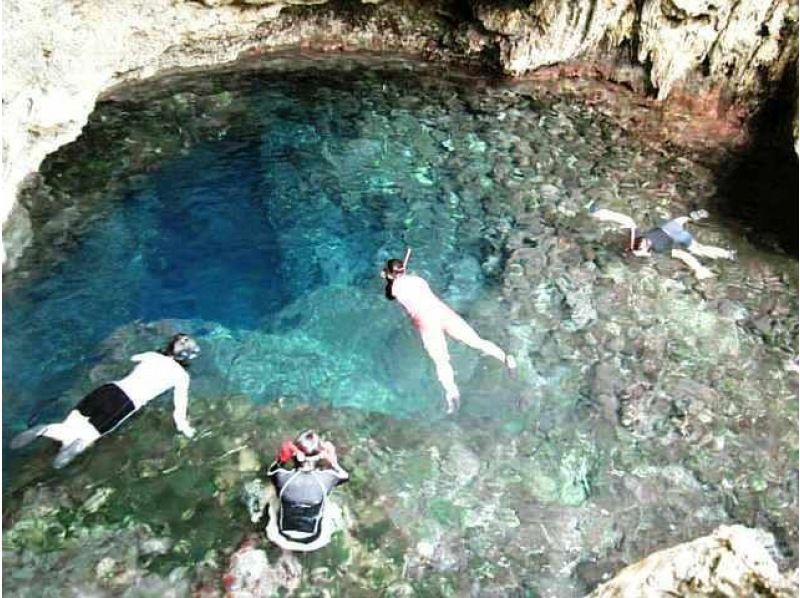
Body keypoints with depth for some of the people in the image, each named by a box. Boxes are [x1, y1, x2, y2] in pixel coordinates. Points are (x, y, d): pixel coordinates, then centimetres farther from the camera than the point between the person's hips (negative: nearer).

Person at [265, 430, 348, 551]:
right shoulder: (326, 478, -24)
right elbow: (345, 476, 0)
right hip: (314, 543, 0)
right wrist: (332, 461, -7)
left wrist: (280, 459, -14)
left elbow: (270, 472, 2)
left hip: (282, 540, 1)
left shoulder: (283, 477, -24)